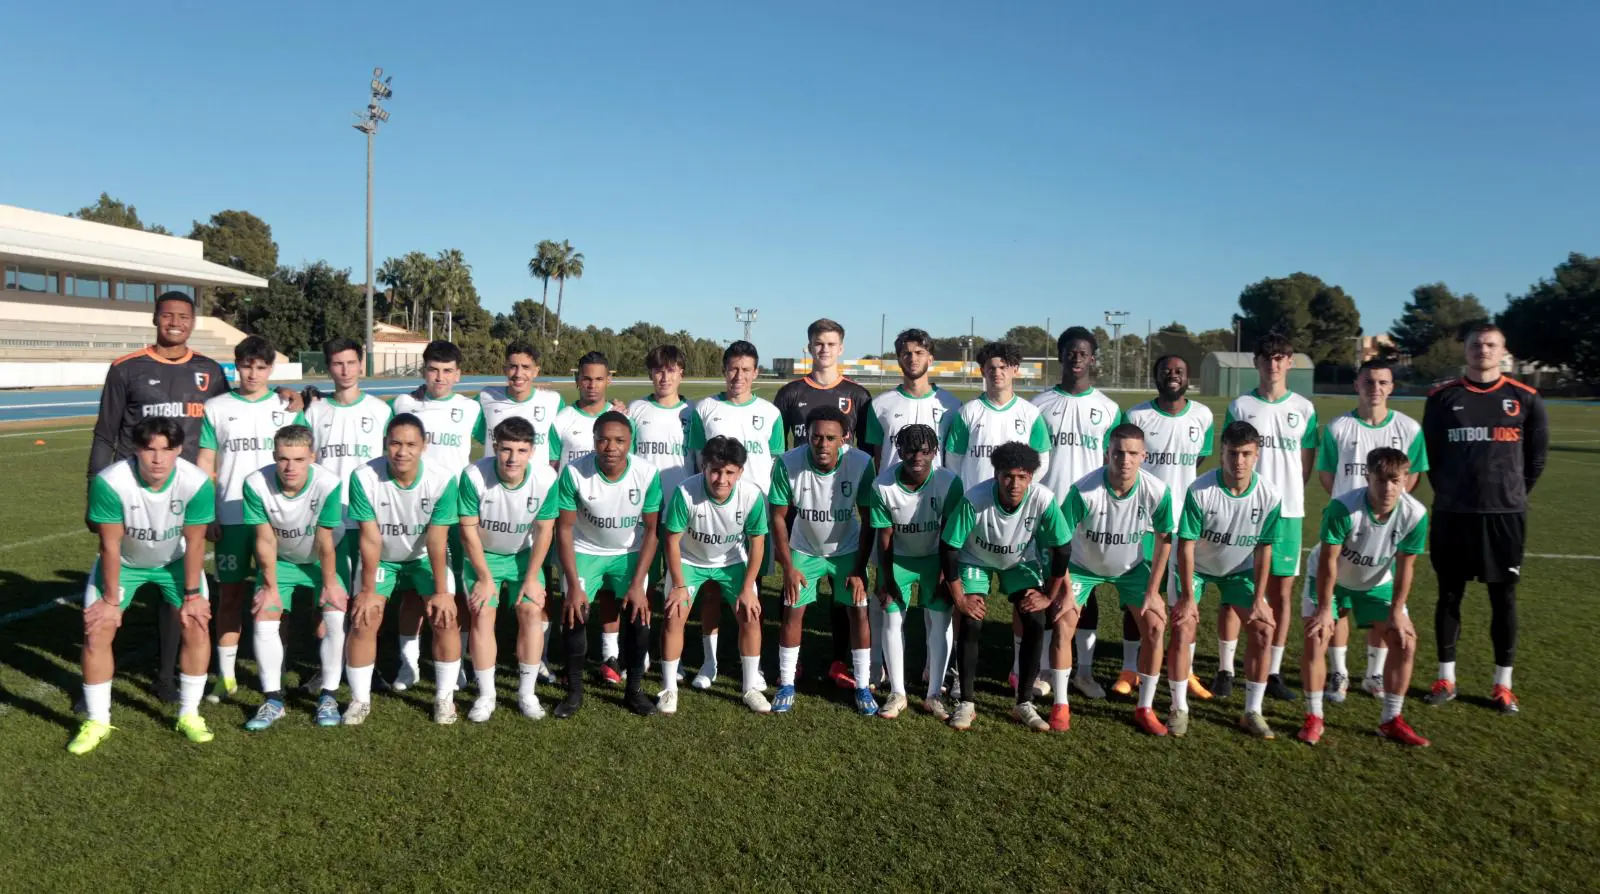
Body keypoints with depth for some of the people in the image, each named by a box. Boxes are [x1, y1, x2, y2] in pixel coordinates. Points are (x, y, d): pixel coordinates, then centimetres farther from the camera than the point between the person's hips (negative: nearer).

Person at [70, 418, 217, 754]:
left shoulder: (197, 483, -32)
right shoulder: (110, 482, -34)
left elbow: (194, 543, -19)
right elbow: (111, 545, -23)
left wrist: (192, 595, -13)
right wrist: (111, 600, -14)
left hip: (176, 560, 1)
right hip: (123, 561, 0)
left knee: (197, 624, -9)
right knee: (97, 632, -6)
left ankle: (189, 714, 6)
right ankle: (97, 721, 11)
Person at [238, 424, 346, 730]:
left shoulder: (328, 483, -33)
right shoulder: (256, 484, -28)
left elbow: (325, 540, -22)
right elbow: (265, 540, -18)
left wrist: (330, 583, -12)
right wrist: (270, 586, -10)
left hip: (321, 560, -1)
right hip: (280, 560, 2)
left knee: (337, 617, -15)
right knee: (264, 621, -9)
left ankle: (328, 697, 0)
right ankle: (273, 701, 5)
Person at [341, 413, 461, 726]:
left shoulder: (443, 479, -29)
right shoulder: (364, 478, -28)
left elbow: (436, 540, -22)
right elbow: (370, 538, -21)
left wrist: (441, 591, -18)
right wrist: (368, 591, -15)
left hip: (425, 557, 0)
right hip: (380, 558, 0)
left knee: (445, 618, -10)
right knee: (364, 620, -9)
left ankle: (445, 697, 6)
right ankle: (360, 699, 10)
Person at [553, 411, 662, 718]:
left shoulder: (647, 474, -23)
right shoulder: (574, 472, -25)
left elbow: (650, 529, -12)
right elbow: (564, 528, -16)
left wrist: (638, 584, -15)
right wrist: (574, 585, -18)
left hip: (630, 552, 1)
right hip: (585, 551, -1)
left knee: (639, 615, -12)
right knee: (574, 615, -13)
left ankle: (634, 690, 8)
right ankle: (574, 691, 7)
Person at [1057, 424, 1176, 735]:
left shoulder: (1157, 491, -25)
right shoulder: (1083, 490, -33)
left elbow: (1164, 538, -9)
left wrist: (1153, 590, -7)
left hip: (1131, 567, 2)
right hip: (1083, 565, -2)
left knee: (1155, 626, -8)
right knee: (1063, 625, -14)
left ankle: (1145, 709, 7)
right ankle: (1060, 706, 2)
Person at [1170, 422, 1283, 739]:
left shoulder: (1269, 495, -20)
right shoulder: (1200, 491, -28)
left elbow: (1264, 549, -11)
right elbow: (1186, 545, -22)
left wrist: (1259, 599, -12)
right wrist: (1188, 597, -22)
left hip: (1240, 569, 3)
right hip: (1196, 567, -3)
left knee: (1263, 629, -8)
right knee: (1182, 628, -15)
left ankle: (1252, 712, 6)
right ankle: (1179, 709, 0)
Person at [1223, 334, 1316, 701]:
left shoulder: (1304, 408, 7)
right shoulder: (1240, 406, 3)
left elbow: (1306, 463, 10)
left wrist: (1285, 494, 1)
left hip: (1287, 512, 2)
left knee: (1282, 592, 5)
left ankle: (1274, 672, 16)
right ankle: (1225, 669, 10)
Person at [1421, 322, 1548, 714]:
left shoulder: (1525, 399, 1)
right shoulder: (1442, 398, 1)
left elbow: (1537, 456, 9)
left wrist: (1513, 496, 10)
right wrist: (1450, 493, 9)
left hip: (1505, 515, 0)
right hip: (1452, 515, 0)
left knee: (1503, 598, 6)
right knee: (1449, 595, 6)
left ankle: (1503, 684, 16)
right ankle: (1446, 678, 17)